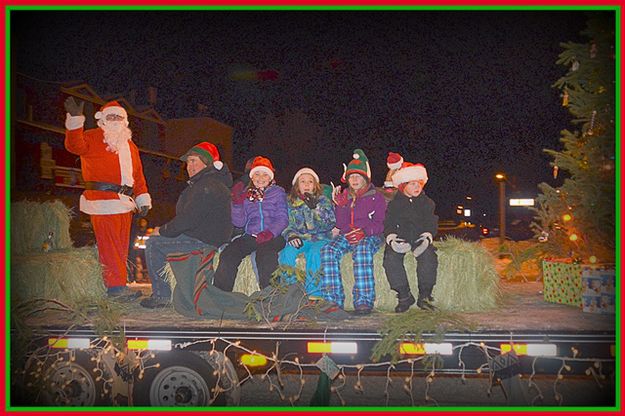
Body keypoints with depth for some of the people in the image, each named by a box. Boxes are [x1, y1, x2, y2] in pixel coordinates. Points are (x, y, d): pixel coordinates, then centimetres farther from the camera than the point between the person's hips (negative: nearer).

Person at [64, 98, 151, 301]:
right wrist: (75, 119, -29)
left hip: (125, 201, 7)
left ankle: (118, 283, 18)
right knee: (108, 244, -8)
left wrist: (143, 199, 15)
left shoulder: (129, 144, 23)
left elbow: (138, 175, 22)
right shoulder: (93, 138, 4)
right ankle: (115, 287, -6)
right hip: (103, 199, -7)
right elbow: (75, 145, -19)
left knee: (122, 245, 10)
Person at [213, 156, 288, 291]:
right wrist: (237, 204, -3)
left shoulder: (278, 192, 15)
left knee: (265, 254, -37)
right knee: (228, 254, -24)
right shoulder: (246, 195, 22)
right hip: (250, 236, 3)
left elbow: (283, 218, 2)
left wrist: (270, 232, -16)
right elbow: (239, 223, 13)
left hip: (273, 236, -3)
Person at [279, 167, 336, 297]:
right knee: (287, 252, -29)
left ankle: (314, 293, -30)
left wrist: (315, 207, -16)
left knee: (315, 252, -35)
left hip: (320, 239, -2)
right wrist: (291, 235, -12)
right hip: (299, 239, 2)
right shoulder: (291, 203, 14)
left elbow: (330, 224, -5)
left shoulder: (324, 201, 7)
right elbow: (287, 225, 10)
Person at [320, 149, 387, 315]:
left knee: (362, 250, -39)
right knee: (329, 250, -29)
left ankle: (364, 300, -40)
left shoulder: (376, 197, 9)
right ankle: (333, 299, -30)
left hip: (370, 236, -3)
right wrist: (340, 206, -8)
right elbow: (341, 224, 9)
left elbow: (380, 223, -1)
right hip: (346, 236, 3)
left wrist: (364, 231, -19)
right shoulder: (344, 195, 19)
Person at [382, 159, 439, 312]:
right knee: (391, 258, -30)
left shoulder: (427, 202, 14)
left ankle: (425, 296, -20)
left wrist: (426, 238, -15)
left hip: (420, 238, 1)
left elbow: (431, 223, 7)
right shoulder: (393, 203, 8)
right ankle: (404, 296, -20)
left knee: (428, 256, -31)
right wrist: (392, 239, -19)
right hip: (399, 238, -1)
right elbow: (387, 224, 1)